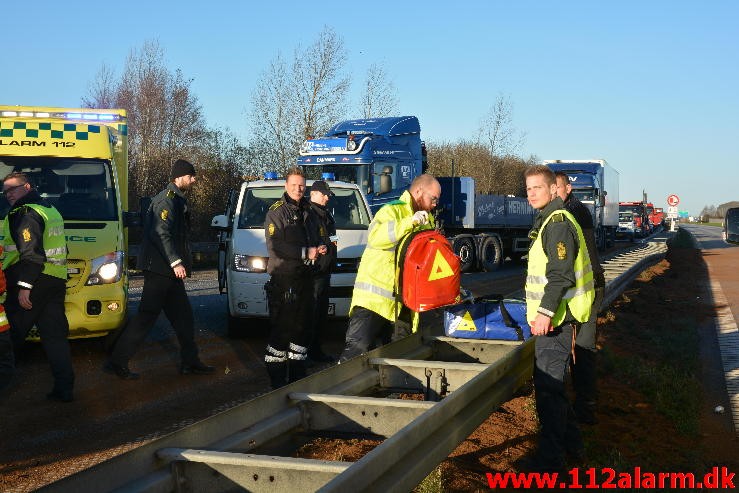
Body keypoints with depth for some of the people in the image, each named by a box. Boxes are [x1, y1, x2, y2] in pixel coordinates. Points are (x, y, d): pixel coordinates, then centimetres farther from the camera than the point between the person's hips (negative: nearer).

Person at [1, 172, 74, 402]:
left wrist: (24, 286, -23)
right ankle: (64, 388, 4)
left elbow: (30, 252, -20)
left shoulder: (25, 213, -10)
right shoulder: (51, 211, 20)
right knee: (56, 335, 6)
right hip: (56, 282, 9)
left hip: (34, 284, -9)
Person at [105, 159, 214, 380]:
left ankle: (190, 362, 19)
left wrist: (183, 262, 21)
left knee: (183, 316, 12)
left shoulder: (177, 199, 18)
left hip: (168, 270, 10)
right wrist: (176, 262, -26)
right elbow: (161, 233, -23)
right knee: (147, 316, -7)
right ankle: (117, 361, -2)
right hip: (159, 269, -10)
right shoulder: (167, 199, -13)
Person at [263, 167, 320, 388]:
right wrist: (306, 253, -16)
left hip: (303, 276, 8)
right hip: (283, 278, -8)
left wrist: (316, 249, 8)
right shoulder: (276, 212, -6)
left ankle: (297, 373, 19)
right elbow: (274, 246, -16)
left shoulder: (305, 211, 18)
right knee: (281, 327, -8)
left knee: (300, 326, 11)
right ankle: (277, 376, -3)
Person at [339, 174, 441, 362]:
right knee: (356, 348, -11)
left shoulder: (427, 220, 19)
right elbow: (376, 237, -28)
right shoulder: (392, 211, -8)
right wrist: (410, 222, -34)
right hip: (375, 296, -8)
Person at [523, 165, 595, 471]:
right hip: (549, 317, 11)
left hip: (555, 319, -11)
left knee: (548, 387, -6)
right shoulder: (547, 221, 18)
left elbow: (560, 274, -24)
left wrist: (546, 312, -29)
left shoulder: (558, 223, -16)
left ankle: (551, 457, 0)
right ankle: (570, 442, 31)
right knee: (549, 383, 19)